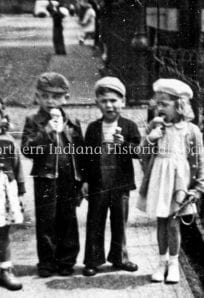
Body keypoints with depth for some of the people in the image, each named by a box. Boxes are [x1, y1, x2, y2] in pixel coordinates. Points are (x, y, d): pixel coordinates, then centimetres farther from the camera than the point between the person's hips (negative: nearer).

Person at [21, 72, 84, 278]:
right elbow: (27, 149, -11)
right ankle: (47, 262, 12)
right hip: (45, 178, -2)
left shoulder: (72, 124, 9)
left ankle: (66, 260, 18)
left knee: (68, 220, 7)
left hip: (69, 178, 2)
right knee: (46, 222, 2)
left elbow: (81, 152, 10)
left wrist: (81, 179, 6)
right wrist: (46, 132, -21)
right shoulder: (33, 122, 1)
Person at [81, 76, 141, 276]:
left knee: (120, 222, 11)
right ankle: (93, 260, 14)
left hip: (120, 184, 0)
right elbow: (86, 155, 5)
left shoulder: (129, 126, 1)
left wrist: (124, 143, -25)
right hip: (97, 184, 0)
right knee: (95, 223, 5)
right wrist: (85, 179, 0)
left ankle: (119, 257, 25)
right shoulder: (93, 128, 4)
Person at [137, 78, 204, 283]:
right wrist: (150, 139, -13)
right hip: (157, 180, 3)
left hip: (178, 181, -2)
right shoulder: (155, 126, 4)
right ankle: (162, 262, 19)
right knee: (161, 222, 8)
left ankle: (173, 263, 14)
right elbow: (143, 155, 5)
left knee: (173, 222, -2)